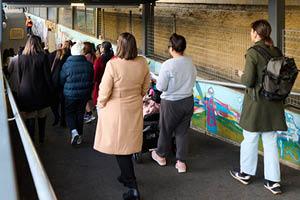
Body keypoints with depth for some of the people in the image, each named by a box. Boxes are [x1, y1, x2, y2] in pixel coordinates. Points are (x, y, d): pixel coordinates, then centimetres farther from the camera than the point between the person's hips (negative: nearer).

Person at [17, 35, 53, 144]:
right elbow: (47, 76, -7)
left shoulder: (21, 57, -5)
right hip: (41, 92, -1)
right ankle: (42, 138, 25)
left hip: (26, 92, 1)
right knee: (42, 116, 16)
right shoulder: (43, 57, -12)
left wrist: (21, 88, 14)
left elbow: (19, 77, 3)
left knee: (29, 118, 6)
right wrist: (50, 90, 3)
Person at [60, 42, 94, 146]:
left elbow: (61, 81, -4)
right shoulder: (89, 65, -8)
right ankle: (80, 135, 23)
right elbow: (91, 80, 6)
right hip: (84, 94, 3)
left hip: (70, 94, -3)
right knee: (80, 113, 15)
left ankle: (74, 131, -12)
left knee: (69, 113, 11)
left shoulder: (67, 65, -16)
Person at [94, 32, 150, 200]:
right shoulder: (143, 63, -8)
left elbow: (104, 91, -16)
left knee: (119, 147, 4)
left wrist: (100, 105, 2)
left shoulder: (113, 65, -23)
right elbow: (145, 87, 5)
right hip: (135, 109, 5)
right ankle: (127, 176, 38)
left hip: (116, 109, -5)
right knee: (128, 144, 21)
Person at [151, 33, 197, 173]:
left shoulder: (168, 65, -21)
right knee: (182, 131, 14)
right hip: (188, 100, 5)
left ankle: (161, 156, 36)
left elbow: (160, 87, -16)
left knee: (166, 130, 16)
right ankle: (181, 162, 18)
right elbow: (192, 81, 7)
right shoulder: (190, 63, -5)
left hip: (171, 103, -5)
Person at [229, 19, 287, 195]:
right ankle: (273, 181, 14)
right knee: (271, 142, 11)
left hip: (256, 103, -5)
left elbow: (249, 81, -17)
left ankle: (246, 173, 29)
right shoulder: (277, 52, 3)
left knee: (250, 140, 12)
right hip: (274, 104, 5)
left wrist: (242, 75, 3)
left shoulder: (253, 52, -15)